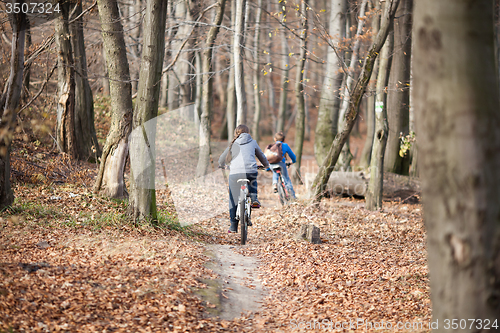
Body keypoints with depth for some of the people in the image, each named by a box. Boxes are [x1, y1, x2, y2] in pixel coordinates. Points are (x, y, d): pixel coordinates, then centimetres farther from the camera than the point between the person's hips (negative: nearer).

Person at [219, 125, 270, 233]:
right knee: (253, 181, 37)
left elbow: (222, 159, 28)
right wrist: (266, 165, 52)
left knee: (233, 200, 11)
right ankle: (254, 199, 14)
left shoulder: (233, 144, 17)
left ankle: (233, 226, 10)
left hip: (235, 173, 0)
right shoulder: (253, 143, 17)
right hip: (251, 172, 0)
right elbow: (262, 156, 30)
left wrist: (222, 166, 52)